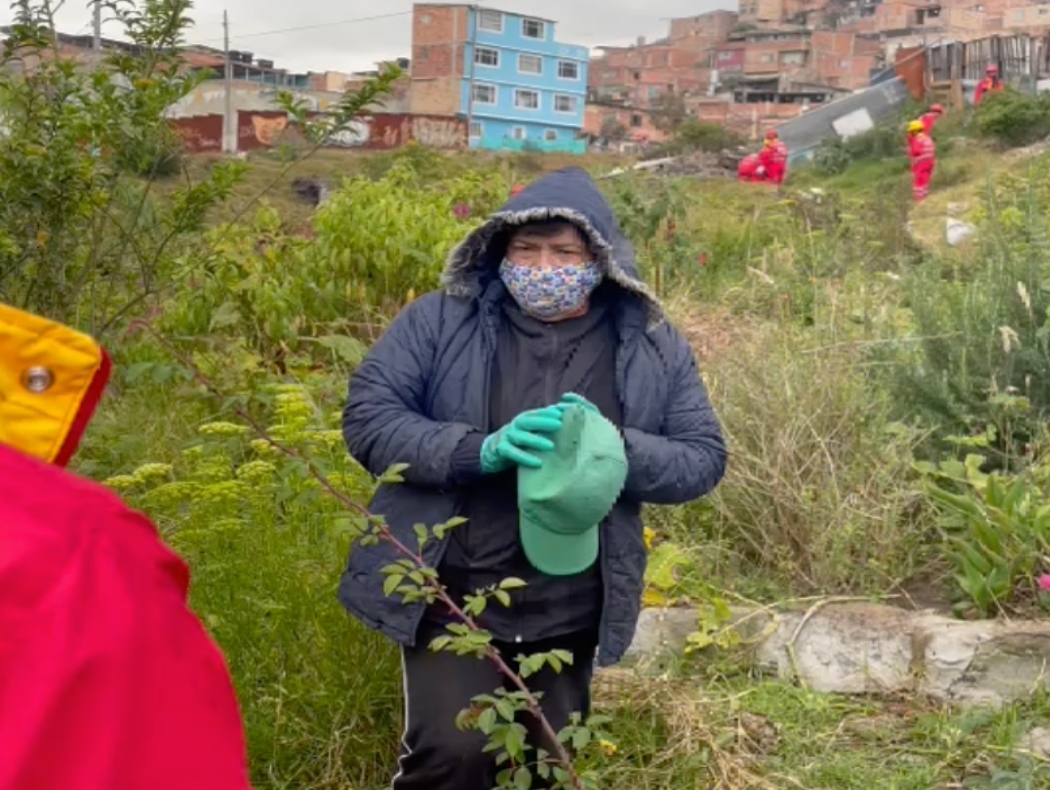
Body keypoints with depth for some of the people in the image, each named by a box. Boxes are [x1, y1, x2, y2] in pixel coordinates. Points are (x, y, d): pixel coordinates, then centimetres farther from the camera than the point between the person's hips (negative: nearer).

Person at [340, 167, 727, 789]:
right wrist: (479, 451, -26)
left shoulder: (652, 345, -1)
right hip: (455, 597, -2)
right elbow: (367, 417, -10)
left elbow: (704, 458, -1)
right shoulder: (442, 319, -6)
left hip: (573, 612, 3)